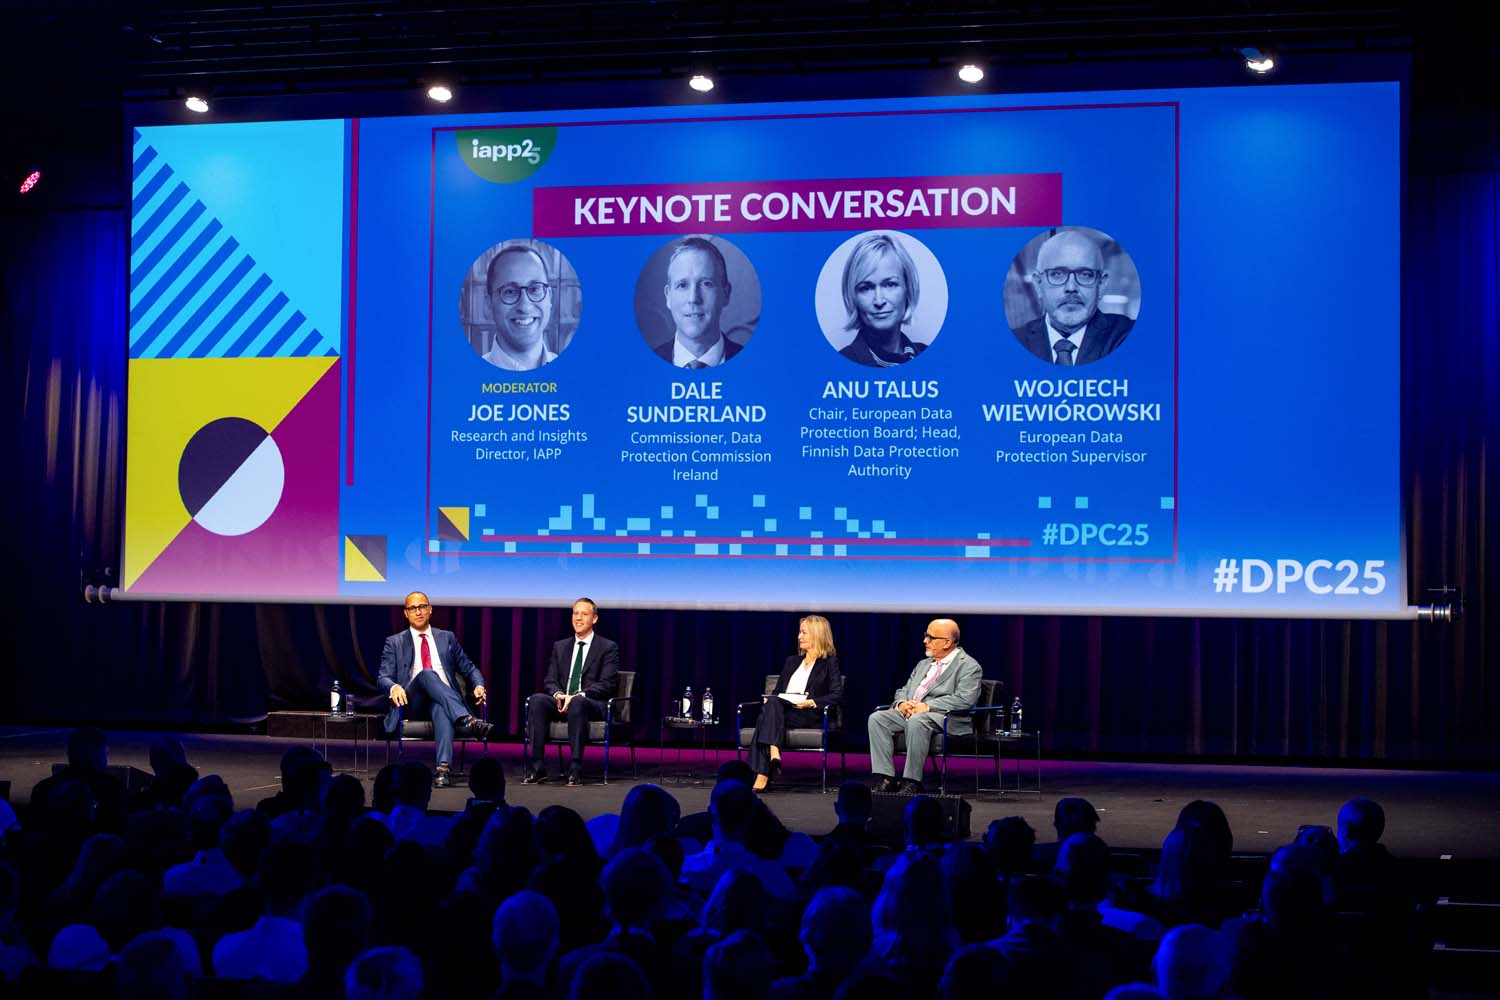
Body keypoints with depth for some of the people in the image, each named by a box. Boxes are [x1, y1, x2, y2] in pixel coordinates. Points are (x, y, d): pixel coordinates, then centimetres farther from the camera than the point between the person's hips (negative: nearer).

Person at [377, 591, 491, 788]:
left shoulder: (447, 638, 22)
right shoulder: (395, 642, 17)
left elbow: (468, 668, 22)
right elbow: (383, 677, 7)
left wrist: (479, 685, -1)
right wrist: (394, 687, -18)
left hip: (444, 698, 1)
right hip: (414, 702, -1)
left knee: (442, 708, -39)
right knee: (426, 674, -35)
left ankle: (442, 768, -56)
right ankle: (467, 720, -52)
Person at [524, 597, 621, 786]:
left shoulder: (608, 648, 5)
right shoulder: (560, 646, 19)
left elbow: (607, 684, -6)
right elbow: (549, 680, 13)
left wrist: (577, 696, -19)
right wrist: (558, 694, -12)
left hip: (592, 703, -4)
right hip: (561, 701, 4)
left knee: (577, 703, -39)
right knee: (536, 700, -27)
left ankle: (575, 769, -39)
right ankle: (536, 767, -30)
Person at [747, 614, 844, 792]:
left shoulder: (830, 662, 12)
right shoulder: (792, 661, 29)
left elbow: (837, 695, 0)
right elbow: (778, 691, 26)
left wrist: (811, 702, -15)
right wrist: (769, 699, 2)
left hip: (809, 715, -4)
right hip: (780, 710, 4)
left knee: (773, 705, -35)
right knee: (771, 703, -34)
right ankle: (773, 754, -54)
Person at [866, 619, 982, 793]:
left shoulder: (969, 666, -1)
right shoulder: (923, 664, 25)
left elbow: (965, 699, -16)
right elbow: (903, 690, 25)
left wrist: (927, 706, -20)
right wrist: (902, 703, -2)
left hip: (946, 718, -8)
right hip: (909, 712, 8)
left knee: (916, 721, -38)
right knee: (876, 718, -16)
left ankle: (912, 783, -30)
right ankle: (887, 780, -18)